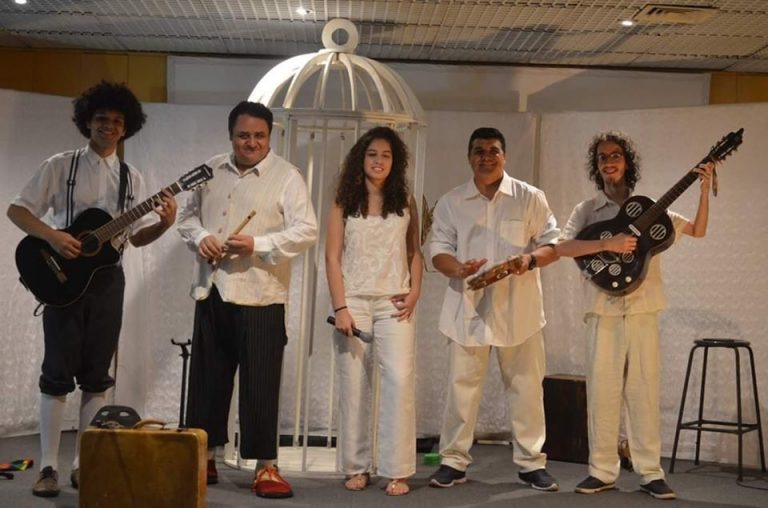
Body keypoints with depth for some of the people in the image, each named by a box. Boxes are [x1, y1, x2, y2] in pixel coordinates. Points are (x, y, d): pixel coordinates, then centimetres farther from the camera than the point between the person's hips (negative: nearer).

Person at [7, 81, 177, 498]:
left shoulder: (131, 178, 9)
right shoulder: (60, 165, 0)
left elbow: (137, 237, 10)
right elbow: (16, 210, -2)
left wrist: (164, 223, -10)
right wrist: (52, 236, -18)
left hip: (107, 279, 3)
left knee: (96, 376, 5)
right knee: (58, 373, -2)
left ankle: (84, 463, 13)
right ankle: (49, 466, 3)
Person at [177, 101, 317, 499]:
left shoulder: (287, 176, -5)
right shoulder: (210, 171, 12)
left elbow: (306, 231, -11)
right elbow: (188, 215, 18)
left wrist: (257, 245, -22)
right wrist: (200, 237, -5)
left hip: (259, 297, -5)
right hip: (211, 292, 5)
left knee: (260, 385, -1)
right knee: (207, 380, 12)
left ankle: (265, 466, 7)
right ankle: (204, 458, 24)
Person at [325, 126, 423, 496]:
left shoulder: (405, 203, 9)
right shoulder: (344, 203, 5)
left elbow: (415, 252, 12)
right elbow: (333, 258, 0)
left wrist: (414, 292, -2)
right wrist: (340, 307, -9)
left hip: (393, 302, 0)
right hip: (354, 301, 0)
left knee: (399, 380, -9)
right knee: (353, 384, 2)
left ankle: (396, 470, -4)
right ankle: (357, 466, 12)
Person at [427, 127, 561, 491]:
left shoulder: (530, 198, 3)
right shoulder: (451, 202, 6)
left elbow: (553, 243, 3)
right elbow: (439, 250, 2)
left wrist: (531, 260, -18)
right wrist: (460, 269, -19)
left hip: (518, 309, 0)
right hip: (469, 308, 1)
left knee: (526, 387, 6)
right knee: (462, 386, 5)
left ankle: (531, 462, 17)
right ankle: (453, 461, 15)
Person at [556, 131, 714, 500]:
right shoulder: (587, 210, 6)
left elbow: (698, 230, 13)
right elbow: (562, 247, -10)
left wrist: (705, 190, 1)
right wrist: (607, 243, -22)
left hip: (643, 310, 1)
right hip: (604, 311, -1)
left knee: (644, 390, 2)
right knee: (602, 390, 0)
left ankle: (651, 472, 8)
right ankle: (603, 471, 9)